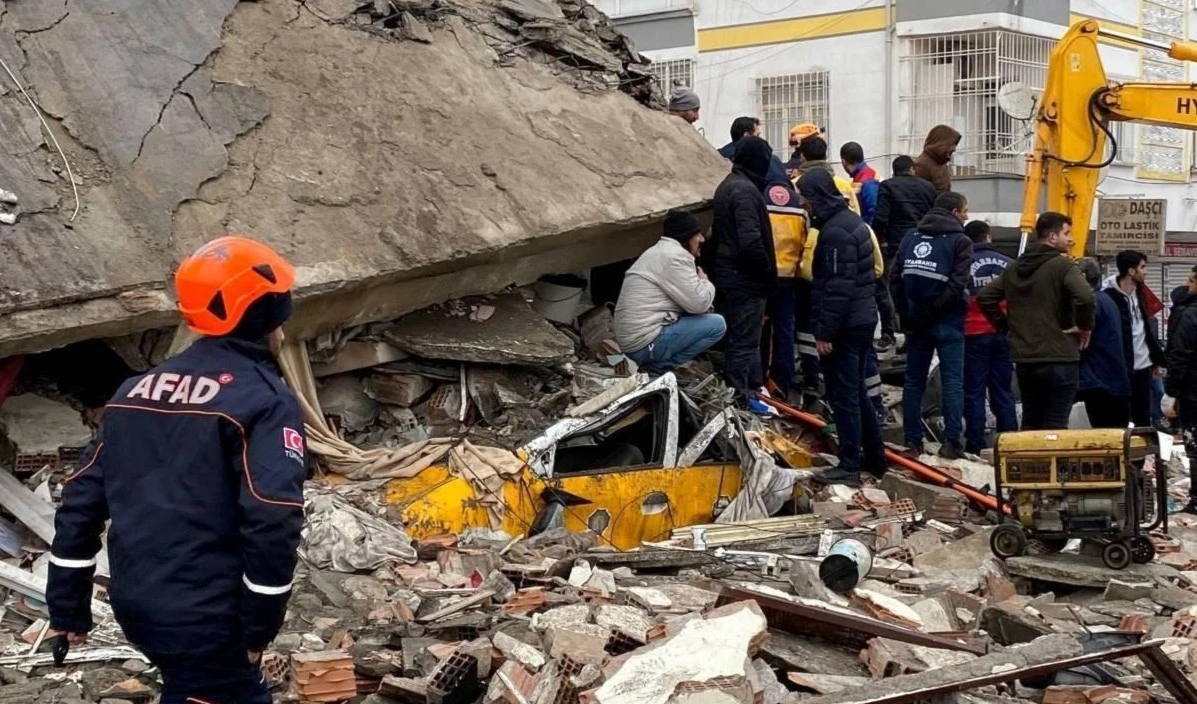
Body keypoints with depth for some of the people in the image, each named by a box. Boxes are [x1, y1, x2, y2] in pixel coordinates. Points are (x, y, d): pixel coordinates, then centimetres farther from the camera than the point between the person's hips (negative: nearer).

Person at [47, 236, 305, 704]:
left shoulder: (137, 390, 11)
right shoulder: (265, 399, -12)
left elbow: (83, 498, 11)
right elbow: (273, 522, -22)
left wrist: (68, 607, 17)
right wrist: (259, 626, -12)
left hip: (136, 603, 8)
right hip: (204, 616, -8)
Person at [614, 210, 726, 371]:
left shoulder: (661, 251, 20)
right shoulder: (674, 256, -13)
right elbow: (698, 303, -14)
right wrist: (704, 281, 5)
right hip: (645, 344, -10)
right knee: (717, 324, -9)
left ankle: (657, 361, 7)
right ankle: (661, 365, -9)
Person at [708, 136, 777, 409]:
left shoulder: (727, 185, 13)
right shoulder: (746, 190, -19)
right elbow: (751, 240, -27)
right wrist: (768, 270, -14)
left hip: (727, 272, 10)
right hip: (746, 278, -10)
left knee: (736, 337, 17)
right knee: (744, 340, -2)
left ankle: (749, 387, 28)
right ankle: (739, 397, 3)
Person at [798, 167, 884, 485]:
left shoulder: (834, 231, -18)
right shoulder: (851, 220, 13)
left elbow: (836, 287, -23)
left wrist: (824, 331, -20)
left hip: (845, 325, -10)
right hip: (863, 318, 10)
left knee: (843, 396, -4)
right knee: (857, 391, 19)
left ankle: (850, 466, 1)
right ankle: (874, 457, 26)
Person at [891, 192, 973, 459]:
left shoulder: (911, 237, 9)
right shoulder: (960, 241, -6)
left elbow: (895, 277, 2)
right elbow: (956, 285, -17)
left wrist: (908, 311, 4)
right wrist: (934, 310, -10)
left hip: (916, 323, 5)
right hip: (947, 324, -5)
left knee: (914, 381, 10)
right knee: (952, 382, 0)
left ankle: (912, 440, 11)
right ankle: (952, 442, -4)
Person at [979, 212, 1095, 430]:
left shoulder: (1014, 269, 12)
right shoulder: (1063, 265, -10)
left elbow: (985, 297, 15)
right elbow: (1085, 297, -26)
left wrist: (1006, 327, 15)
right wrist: (1085, 326, -10)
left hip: (1024, 359, 7)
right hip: (1059, 359, -6)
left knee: (1030, 424, 15)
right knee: (1055, 426, -2)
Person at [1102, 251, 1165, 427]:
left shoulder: (1139, 294, 12)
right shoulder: (1109, 298, -14)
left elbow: (1147, 329, 19)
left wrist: (1157, 359, 17)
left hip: (1143, 366, 8)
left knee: (1143, 419, 12)